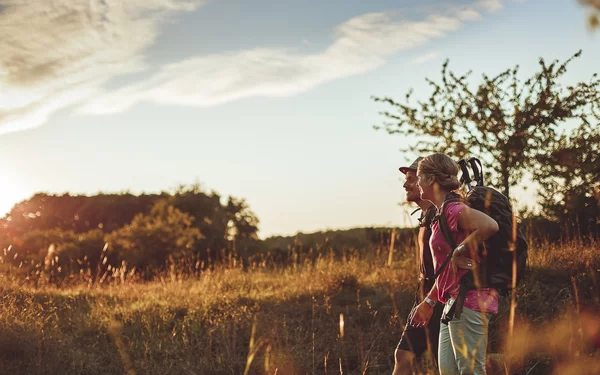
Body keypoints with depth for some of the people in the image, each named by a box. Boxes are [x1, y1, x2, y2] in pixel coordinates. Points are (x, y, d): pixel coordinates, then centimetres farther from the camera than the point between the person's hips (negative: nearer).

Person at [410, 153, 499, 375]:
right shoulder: (442, 213, 17)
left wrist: (459, 252, -19)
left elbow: (490, 226, -31)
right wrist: (428, 302, 25)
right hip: (455, 302, 10)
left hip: (468, 300, -10)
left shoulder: (452, 209, -13)